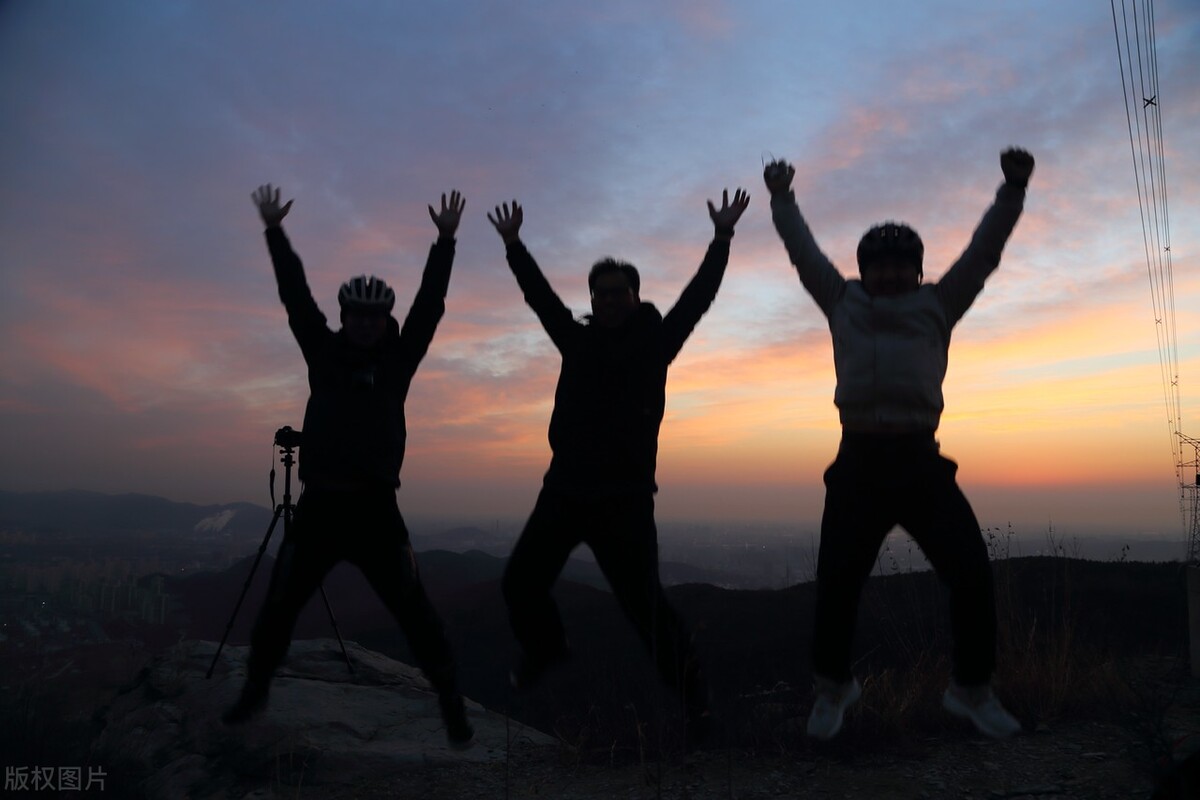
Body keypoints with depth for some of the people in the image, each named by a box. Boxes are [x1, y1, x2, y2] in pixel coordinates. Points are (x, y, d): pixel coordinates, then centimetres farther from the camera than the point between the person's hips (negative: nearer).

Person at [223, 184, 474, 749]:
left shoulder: (397, 357, 5)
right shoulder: (323, 350, 9)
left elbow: (430, 303, -1)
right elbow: (295, 295, 4)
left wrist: (445, 240, -6)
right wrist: (275, 232, 0)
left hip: (375, 508, -2)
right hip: (318, 505, 2)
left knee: (415, 614, -4)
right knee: (278, 607, 11)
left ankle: (452, 707, 9)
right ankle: (255, 691, 35)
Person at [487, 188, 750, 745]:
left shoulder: (655, 341, 2)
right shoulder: (578, 340, 11)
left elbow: (698, 295, -4)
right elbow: (539, 294, 16)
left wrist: (722, 237, -10)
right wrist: (513, 244, 13)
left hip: (624, 497, -4)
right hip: (564, 491, 5)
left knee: (642, 601, -8)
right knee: (520, 582, 9)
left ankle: (693, 699, 8)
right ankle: (545, 646, 39)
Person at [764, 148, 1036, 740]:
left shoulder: (937, 304, 18)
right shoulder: (843, 303, 18)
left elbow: (983, 251, 13)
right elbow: (804, 252, 25)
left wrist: (1013, 190, 5)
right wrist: (782, 199, 31)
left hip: (922, 463, 1)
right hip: (858, 464, 0)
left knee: (972, 575, -3)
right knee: (836, 584, -1)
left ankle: (971, 690, 21)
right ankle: (832, 686, 24)